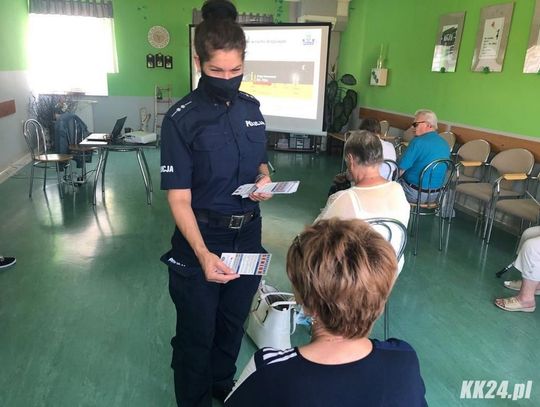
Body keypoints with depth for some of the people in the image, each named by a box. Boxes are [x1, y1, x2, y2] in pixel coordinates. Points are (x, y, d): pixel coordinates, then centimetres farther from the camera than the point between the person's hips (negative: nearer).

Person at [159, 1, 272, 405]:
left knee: (233, 323, 23)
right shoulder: (181, 118, -15)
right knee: (196, 335, 12)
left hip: (248, 234, 5)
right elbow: (179, 198, -19)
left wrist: (264, 179, -8)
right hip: (201, 238, -5)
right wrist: (203, 254, -33)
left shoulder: (251, 107, 1)